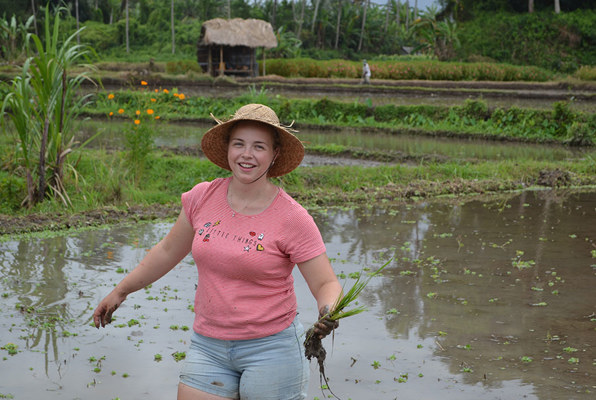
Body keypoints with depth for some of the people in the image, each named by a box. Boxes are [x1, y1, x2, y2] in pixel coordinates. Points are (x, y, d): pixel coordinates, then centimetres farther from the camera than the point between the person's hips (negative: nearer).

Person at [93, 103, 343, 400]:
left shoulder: (292, 218, -12)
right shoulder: (202, 198, -1)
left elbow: (326, 283, -9)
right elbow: (169, 250, 14)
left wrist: (328, 313, -31)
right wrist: (121, 291, 20)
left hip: (271, 347, -3)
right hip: (208, 346, 3)